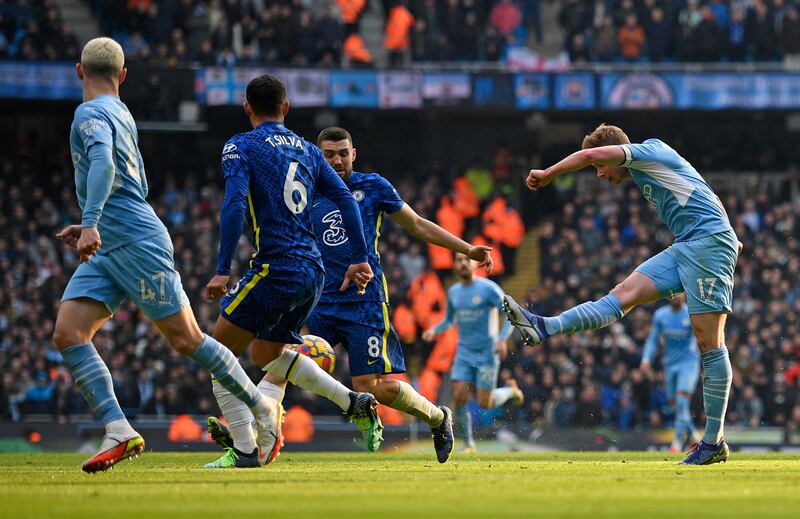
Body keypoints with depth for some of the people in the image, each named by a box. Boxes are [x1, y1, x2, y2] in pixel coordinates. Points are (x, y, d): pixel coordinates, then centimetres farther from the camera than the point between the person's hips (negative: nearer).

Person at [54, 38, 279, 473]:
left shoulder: (92, 114, -9)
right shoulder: (122, 114, 19)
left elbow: (103, 164, -30)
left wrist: (91, 223, -40)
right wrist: (93, 228, 30)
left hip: (137, 243, -9)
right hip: (105, 251, 9)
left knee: (186, 339, -3)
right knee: (67, 334, -7)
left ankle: (262, 409, 13)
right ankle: (119, 432, -14)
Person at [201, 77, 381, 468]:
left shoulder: (240, 147, -2)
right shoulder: (308, 151, 17)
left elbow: (234, 205, -15)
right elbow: (346, 200, 11)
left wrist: (222, 271, -17)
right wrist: (359, 260, 12)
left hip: (275, 270, -7)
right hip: (313, 273, 7)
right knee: (266, 353, 26)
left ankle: (245, 449, -7)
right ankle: (355, 403, 16)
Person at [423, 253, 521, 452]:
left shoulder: (488, 288, -10)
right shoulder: (453, 292, 8)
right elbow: (450, 320, 22)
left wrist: (503, 339, -24)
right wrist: (434, 330, 2)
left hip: (487, 353, -5)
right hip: (464, 353, 5)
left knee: (484, 403, -5)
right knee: (459, 397, -10)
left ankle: (511, 391, 27)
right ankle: (468, 443, 5)